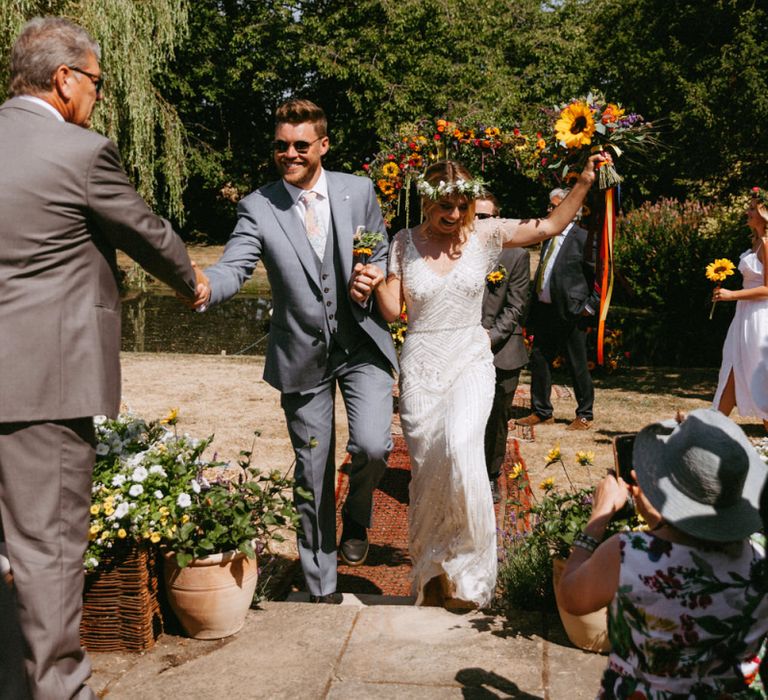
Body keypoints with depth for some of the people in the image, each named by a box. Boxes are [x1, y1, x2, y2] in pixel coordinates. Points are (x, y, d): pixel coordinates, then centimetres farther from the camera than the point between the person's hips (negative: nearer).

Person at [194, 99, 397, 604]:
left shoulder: (359, 191, 1)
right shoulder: (258, 207, -5)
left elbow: (383, 255, 10)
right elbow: (235, 267, -16)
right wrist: (206, 288, -38)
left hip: (362, 343, 0)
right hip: (302, 354, 0)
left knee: (372, 445, -20)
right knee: (312, 474, 8)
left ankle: (356, 517, 17)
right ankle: (322, 588, 26)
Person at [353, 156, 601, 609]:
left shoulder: (485, 235, 1)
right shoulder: (406, 242, 3)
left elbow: (551, 226, 5)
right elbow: (393, 310, 2)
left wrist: (585, 182, -4)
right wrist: (376, 283, -18)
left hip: (471, 362, -1)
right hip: (421, 367, 1)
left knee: (461, 446, -27)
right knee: (427, 469, 3)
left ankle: (465, 567, -9)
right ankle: (432, 573, 22)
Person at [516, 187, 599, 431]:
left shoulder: (583, 238, -10)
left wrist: (590, 306, -11)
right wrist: (534, 308, 14)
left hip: (571, 312, -7)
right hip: (545, 310, 7)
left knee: (578, 365, 3)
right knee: (538, 359, 10)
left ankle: (585, 415, 16)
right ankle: (541, 412, 22)